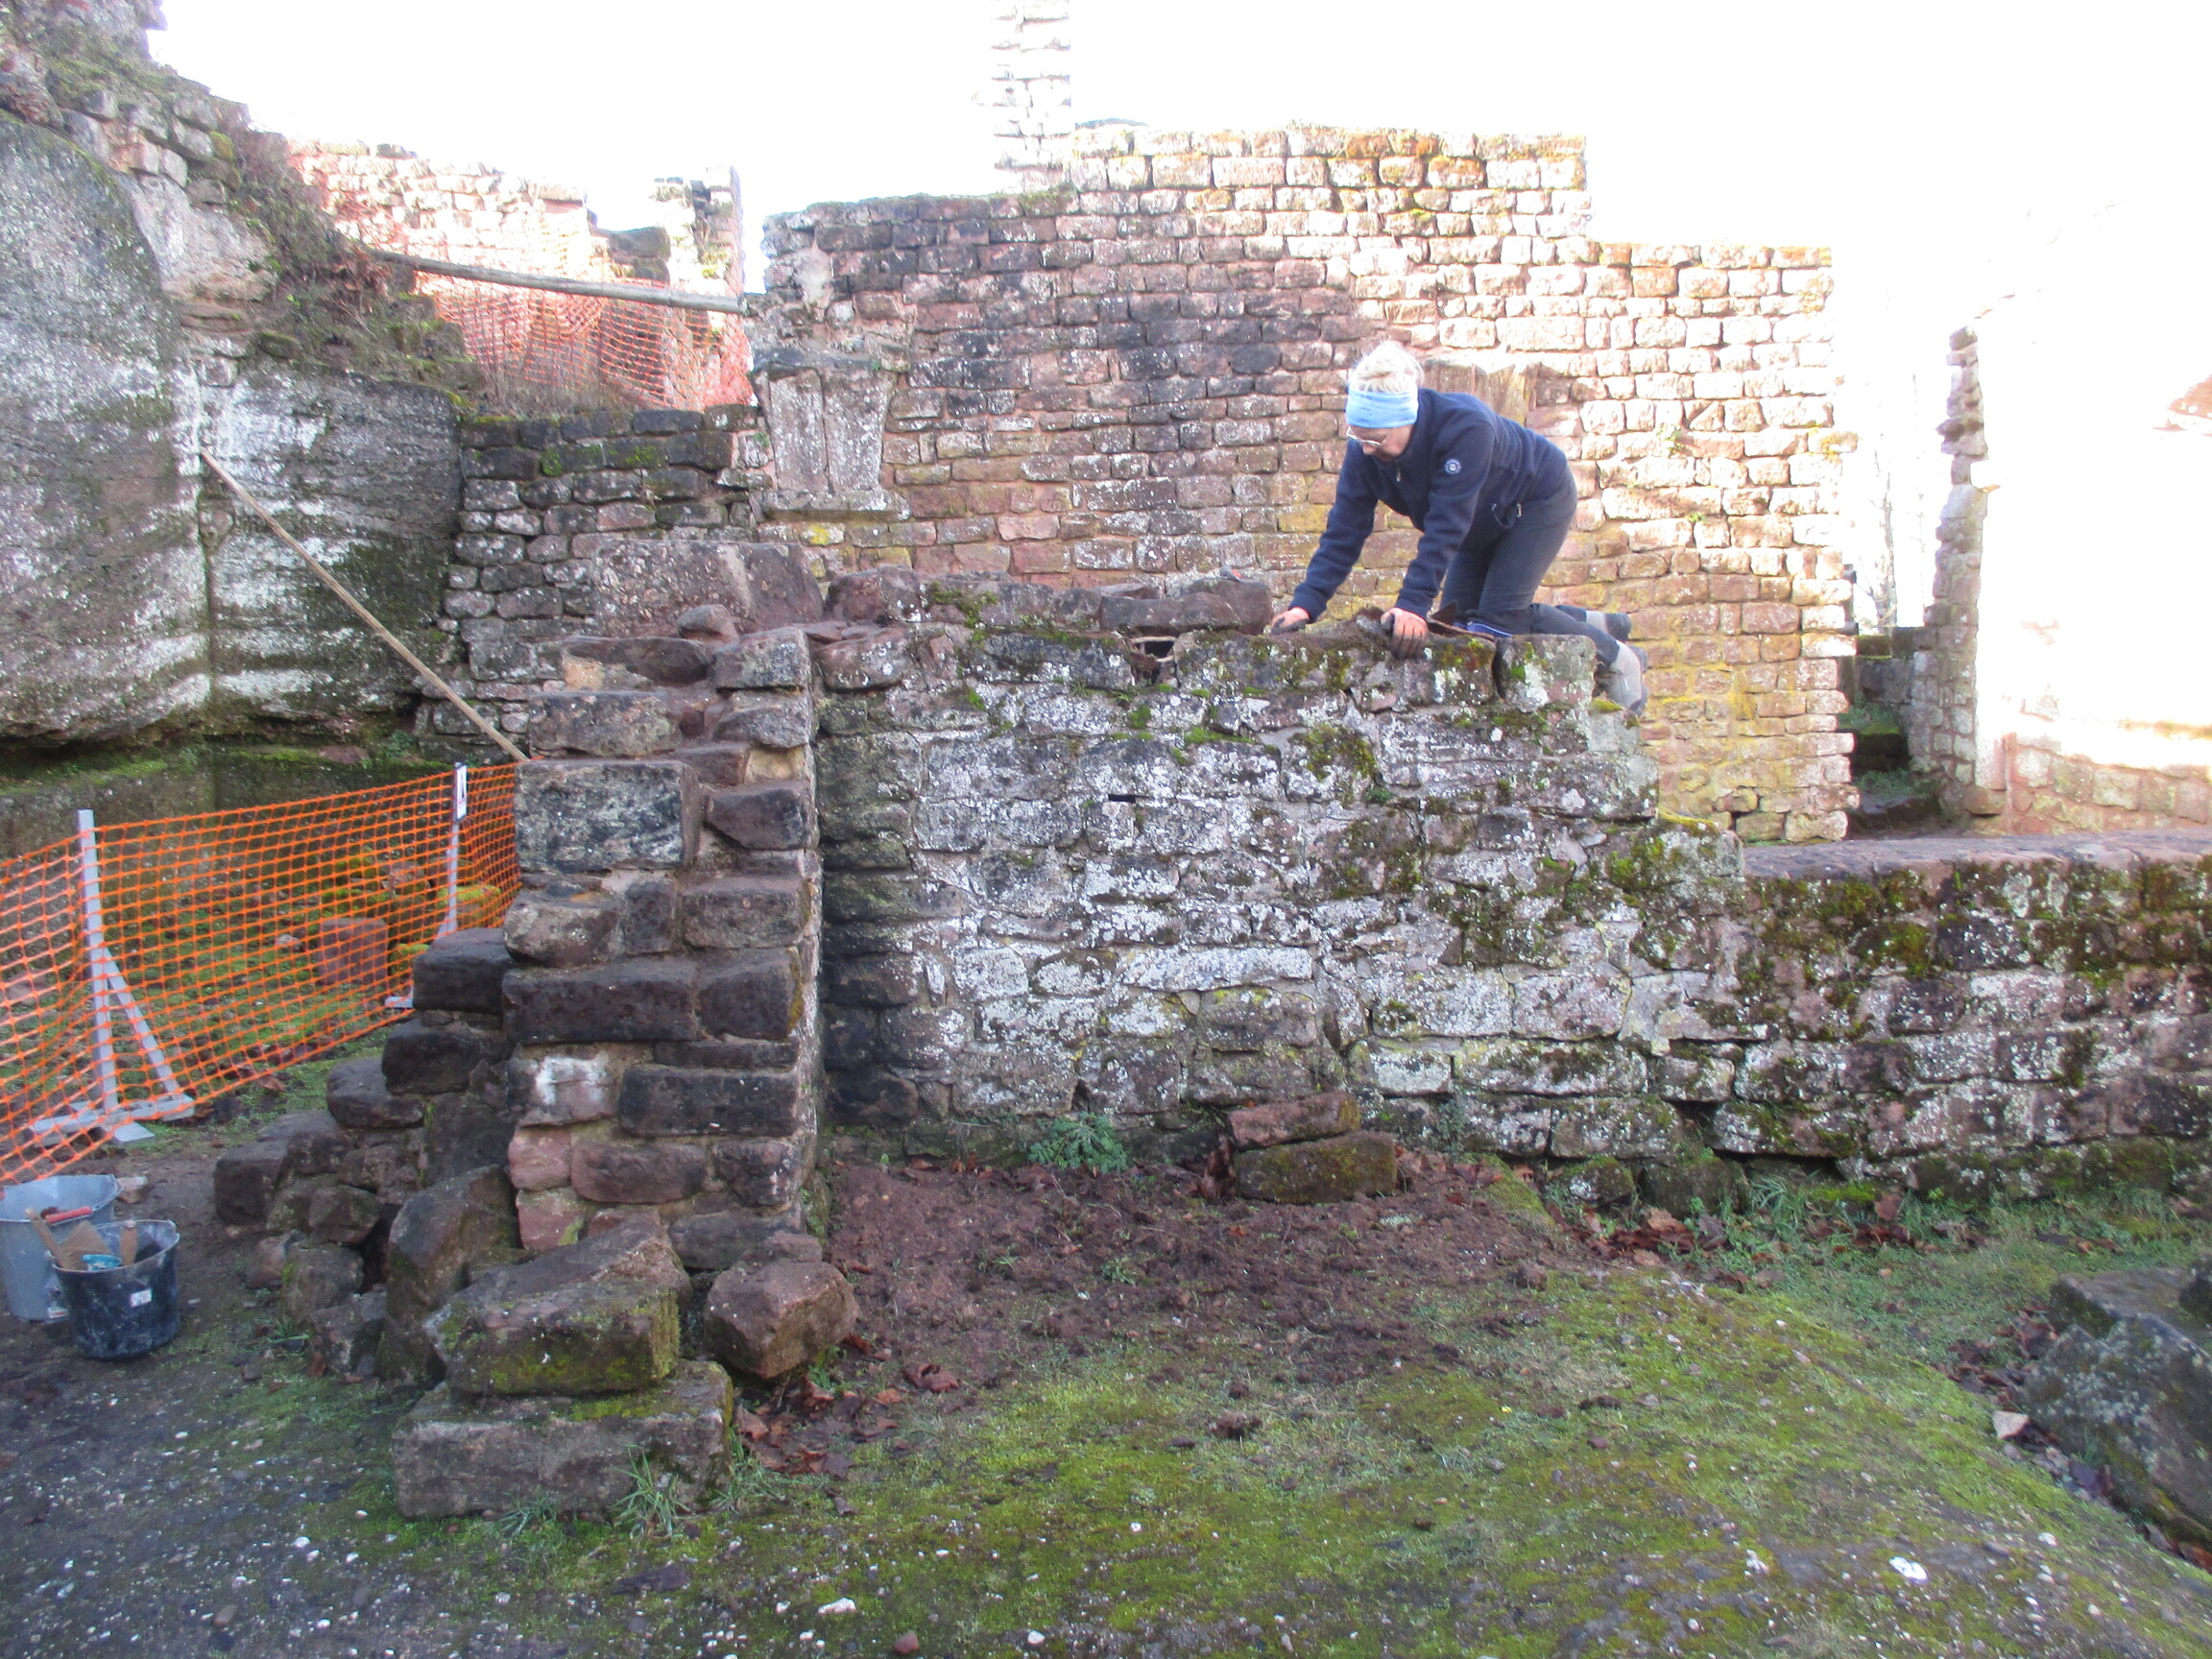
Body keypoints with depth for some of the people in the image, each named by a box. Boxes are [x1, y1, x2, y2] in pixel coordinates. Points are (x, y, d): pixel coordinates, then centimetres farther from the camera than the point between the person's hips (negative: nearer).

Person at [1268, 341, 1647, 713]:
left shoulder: (1466, 427, -40)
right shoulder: (1364, 450, -22)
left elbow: (1446, 527, -43)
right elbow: (1344, 531, -21)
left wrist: (1413, 603, -49)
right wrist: (1306, 603, -31)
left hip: (1539, 499, -7)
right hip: (1485, 523, 7)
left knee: (1497, 617, -17)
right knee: (1458, 614, 1)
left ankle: (1618, 658, 4)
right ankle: (1594, 623, 18)